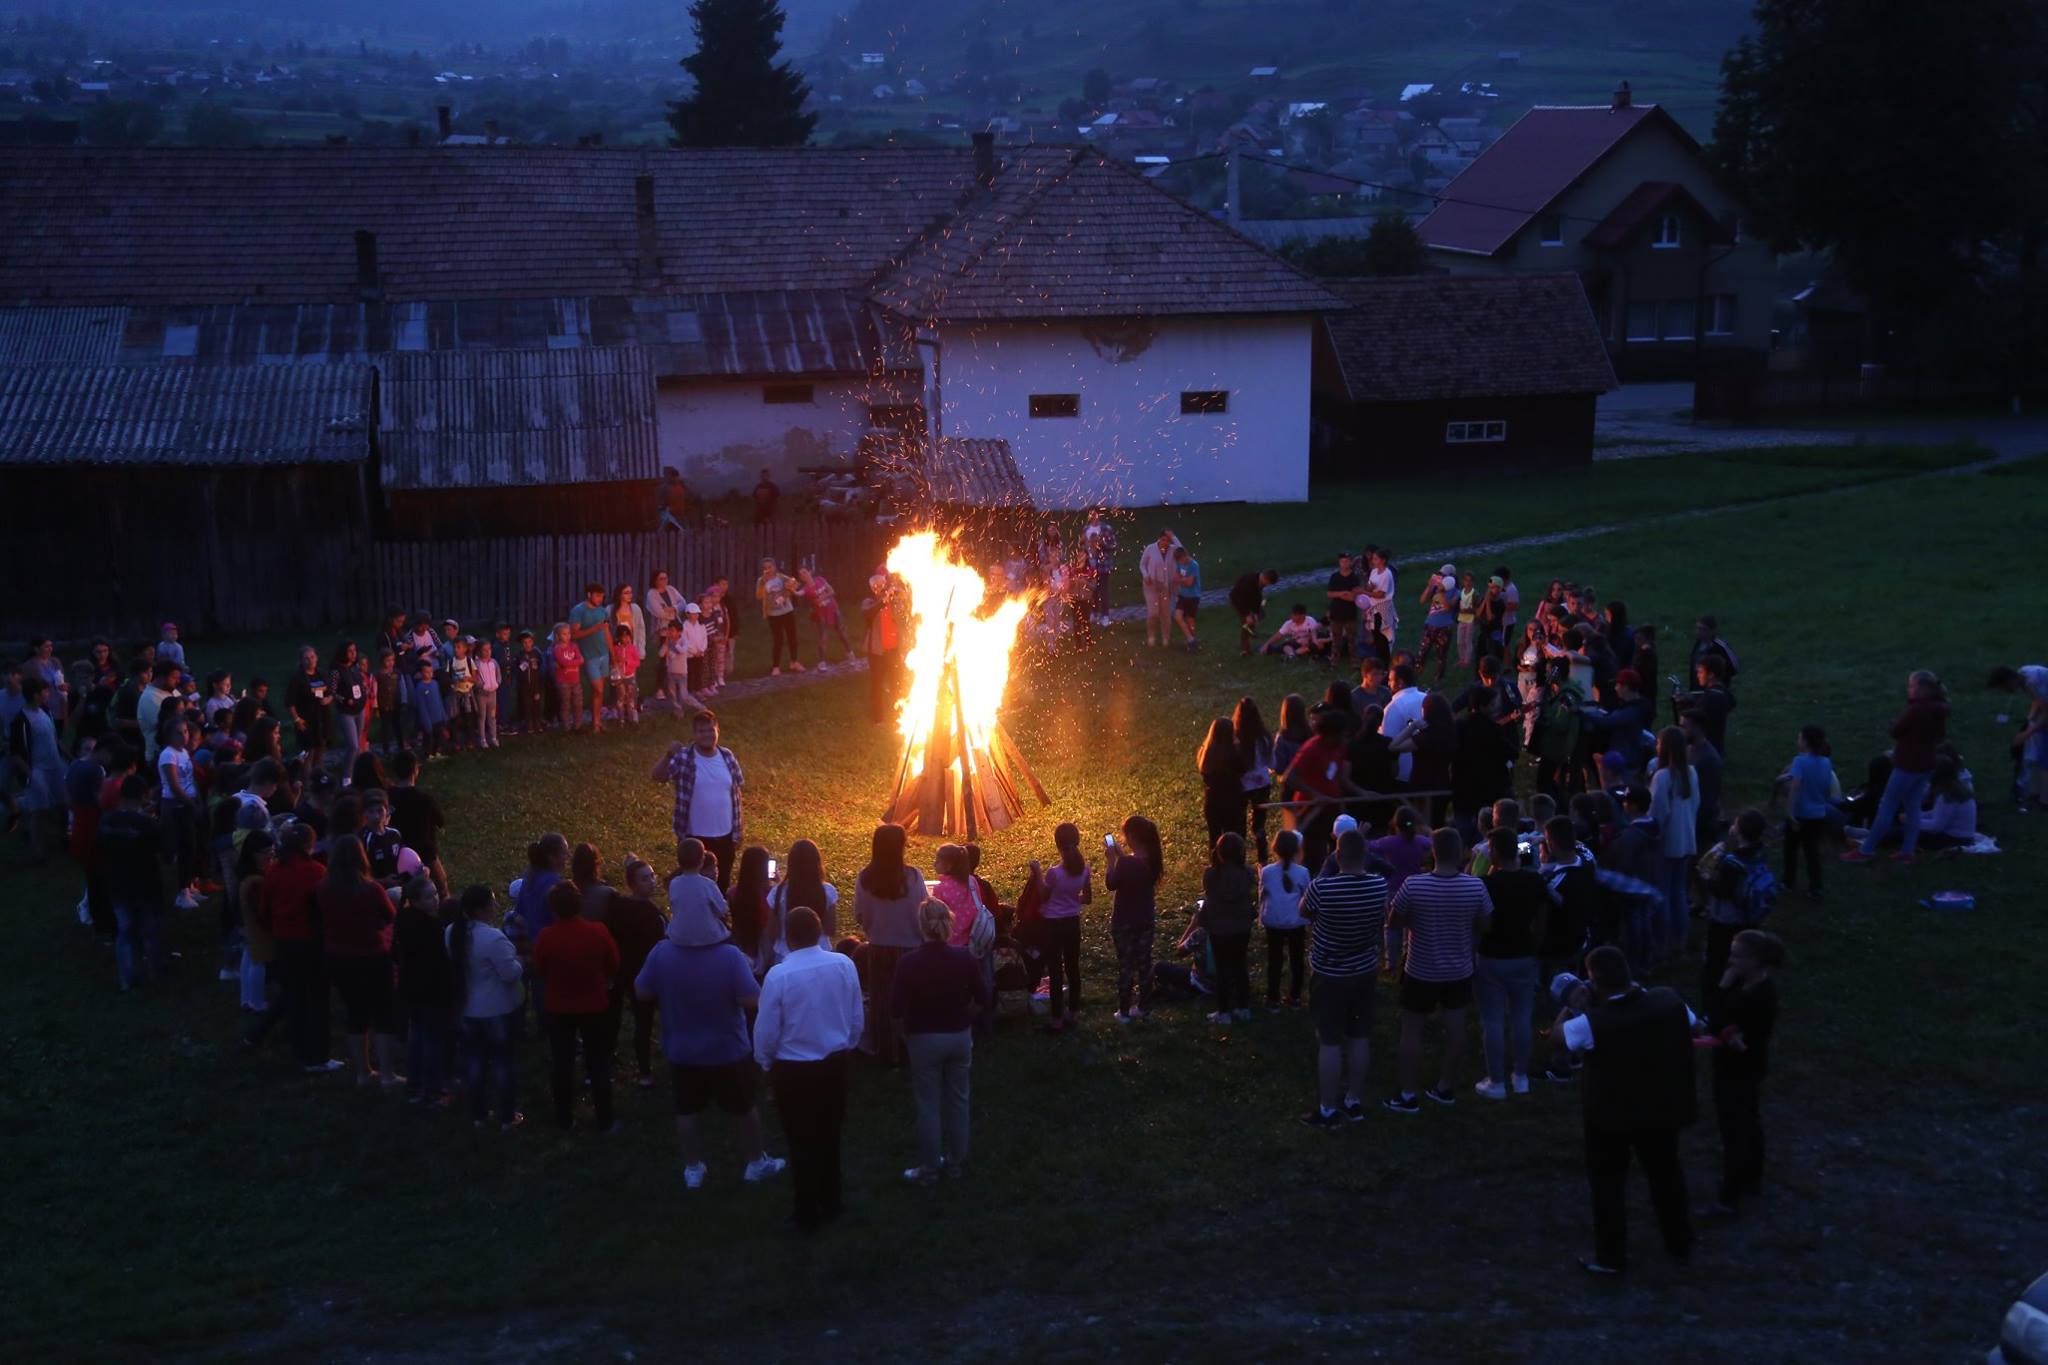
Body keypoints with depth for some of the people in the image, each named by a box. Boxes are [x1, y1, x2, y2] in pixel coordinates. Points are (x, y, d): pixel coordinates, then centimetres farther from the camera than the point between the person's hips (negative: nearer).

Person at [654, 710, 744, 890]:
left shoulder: (727, 757, 0)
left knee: (723, 884, 17)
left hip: (725, 835, 4)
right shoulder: (684, 759, -12)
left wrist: (740, 829, 9)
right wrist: (668, 755, -43)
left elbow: (736, 793, 8)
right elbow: (657, 776, -26)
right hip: (695, 837, -4)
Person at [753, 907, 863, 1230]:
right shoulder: (844, 965, -11)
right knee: (829, 1136, 21)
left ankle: (808, 1215, 22)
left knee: (802, 1142, 11)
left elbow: (766, 1030, -12)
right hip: (835, 1063, 4)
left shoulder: (779, 975, -22)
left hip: (793, 1069, -4)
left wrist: (766, 1062, 8)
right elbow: (856, 1018, 1)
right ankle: (830, 1204, 34)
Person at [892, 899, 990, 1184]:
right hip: (960, 1037, 3)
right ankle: (956, 1163, 28)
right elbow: (983, 1000, -3)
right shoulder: (964, 959, -11)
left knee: (929, 1105, 9)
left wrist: (906, 1034, 1)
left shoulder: (909, 964, -19)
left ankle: (929, 1168, 18)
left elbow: (897, 1010, -17)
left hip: (924, 1040, -3)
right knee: (957, 1100, 17)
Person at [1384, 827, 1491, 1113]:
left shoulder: (1413, 886, -22)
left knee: (1411, 1029, 11)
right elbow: (1484, 927, -2)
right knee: (1455, 1026, 17)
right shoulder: (1475, 886, -16)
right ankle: (1445, 1087, 31)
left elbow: (1395, 921, -8)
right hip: (1459, 969, 2)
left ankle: (1408, 1095, 16)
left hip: (1421, 970, -2)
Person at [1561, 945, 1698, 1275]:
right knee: (1666, 1174, 24)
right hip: (1662, 1110, 4)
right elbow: (1690, 1025, 5)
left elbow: (1558, 1033, -12)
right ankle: (1680, 1242, 42)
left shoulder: (1593, 1023, -31)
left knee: (1608, 1185, 15)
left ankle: (1611, 1257, 25)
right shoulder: (1668, 1000, -18)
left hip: (1611, 1116, -4)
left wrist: (1574, 1004, 3)